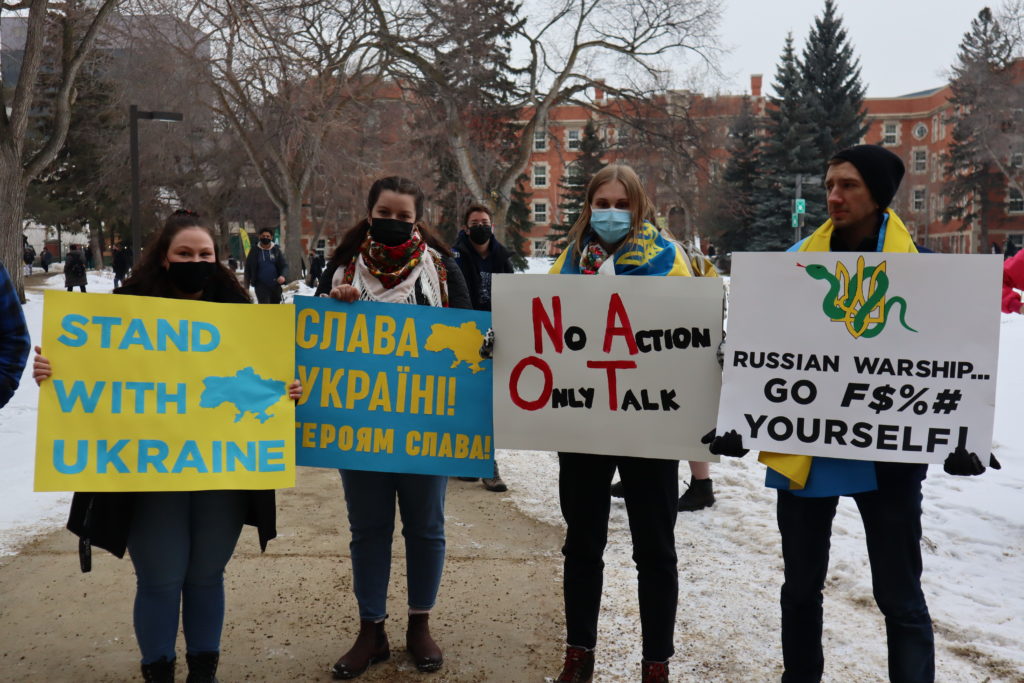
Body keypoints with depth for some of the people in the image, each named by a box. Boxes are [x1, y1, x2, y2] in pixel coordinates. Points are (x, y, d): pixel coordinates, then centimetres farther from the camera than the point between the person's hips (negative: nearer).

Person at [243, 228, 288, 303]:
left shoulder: (276, 250, 3)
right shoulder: (254, 251, -1)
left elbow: (284, 265, 0)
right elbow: (248, 269, 3)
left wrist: (282, 275, -21)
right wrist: (246, 287, -1)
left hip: (275, 285, 3)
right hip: (261, 285, -3)